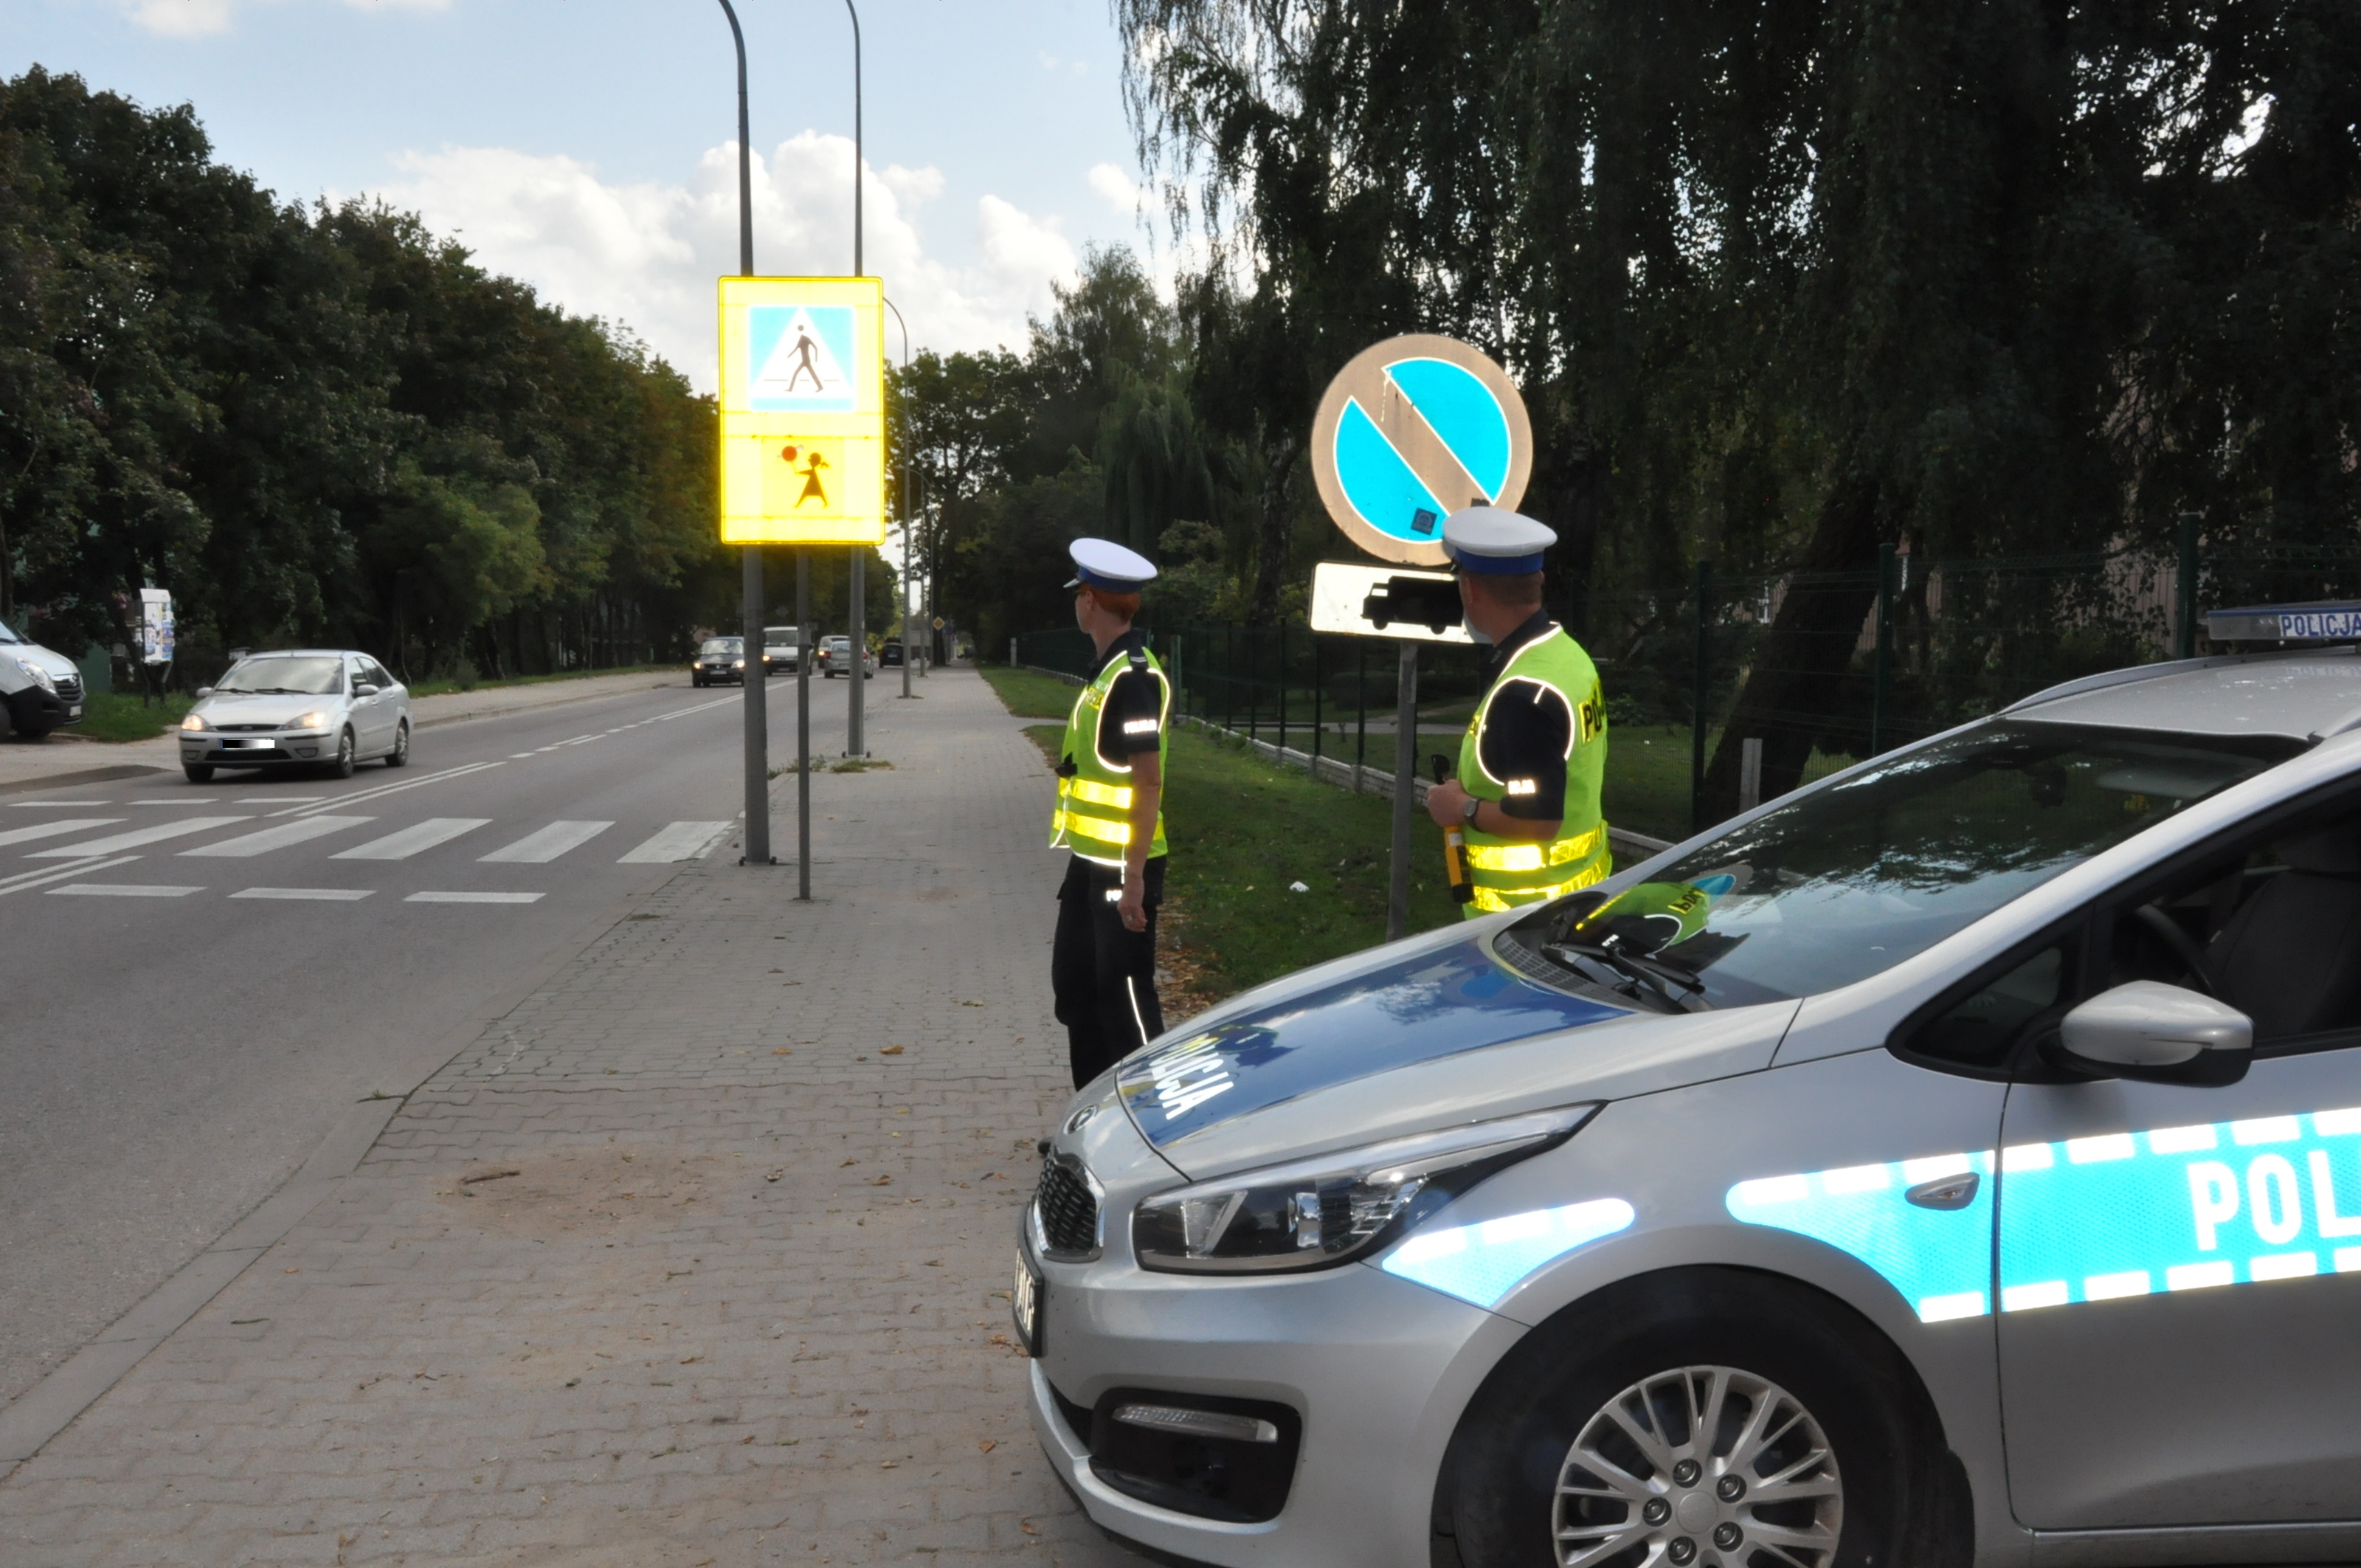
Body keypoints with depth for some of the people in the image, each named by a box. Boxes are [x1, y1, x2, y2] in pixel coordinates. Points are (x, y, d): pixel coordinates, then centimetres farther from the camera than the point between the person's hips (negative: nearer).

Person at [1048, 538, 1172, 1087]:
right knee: (1075, 982, 17)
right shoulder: (1109, 670, 12)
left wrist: (1134, 875, -23)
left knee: (1124, 991, -3)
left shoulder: (1132, 676, -18)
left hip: (1121, 865, -10)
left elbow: (1149, 781, -22)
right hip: (1091, 859, 10)